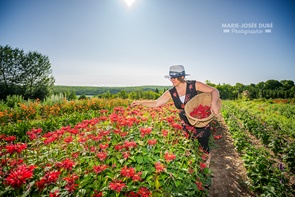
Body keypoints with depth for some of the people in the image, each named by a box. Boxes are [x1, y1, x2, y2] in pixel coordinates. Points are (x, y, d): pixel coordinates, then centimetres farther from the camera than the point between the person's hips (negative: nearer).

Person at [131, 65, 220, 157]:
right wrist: (141, 102, -12)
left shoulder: (194, 85, -15)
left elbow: (214, 90, -15)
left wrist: (213, 103, -34)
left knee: (203, 147, 11)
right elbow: (156, 103, -2)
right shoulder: (171, 93, -6)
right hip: (186, 125, 3)